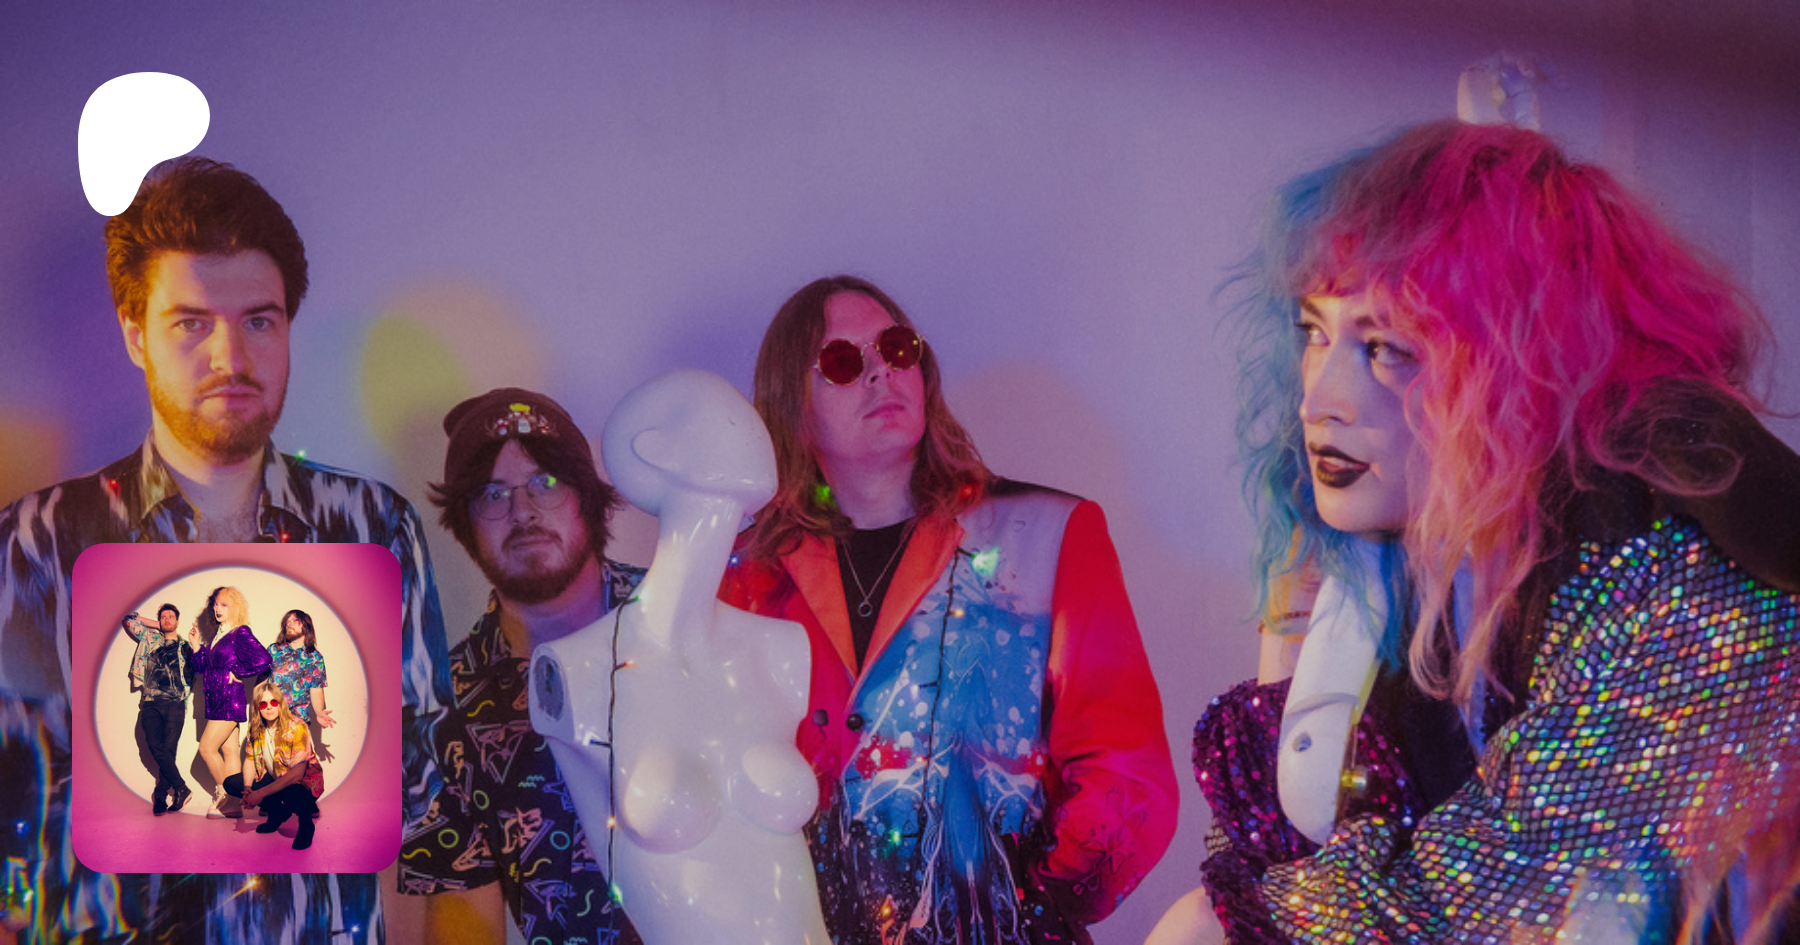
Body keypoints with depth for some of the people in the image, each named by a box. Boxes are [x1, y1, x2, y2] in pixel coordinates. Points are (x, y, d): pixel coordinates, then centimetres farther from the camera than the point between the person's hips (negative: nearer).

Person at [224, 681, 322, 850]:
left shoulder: (296, 728, -24)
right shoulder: (255, 729, -5)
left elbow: (296, 774, -29)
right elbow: (250, 761, 3)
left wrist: (261, 793, -31)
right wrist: (247, 789, -19)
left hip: (304, 783, -7)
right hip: (273, 778, 7)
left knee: (293, 795, -41)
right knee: (230, 783, -9)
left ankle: (306, 823, -3)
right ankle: (278, 813, 10)